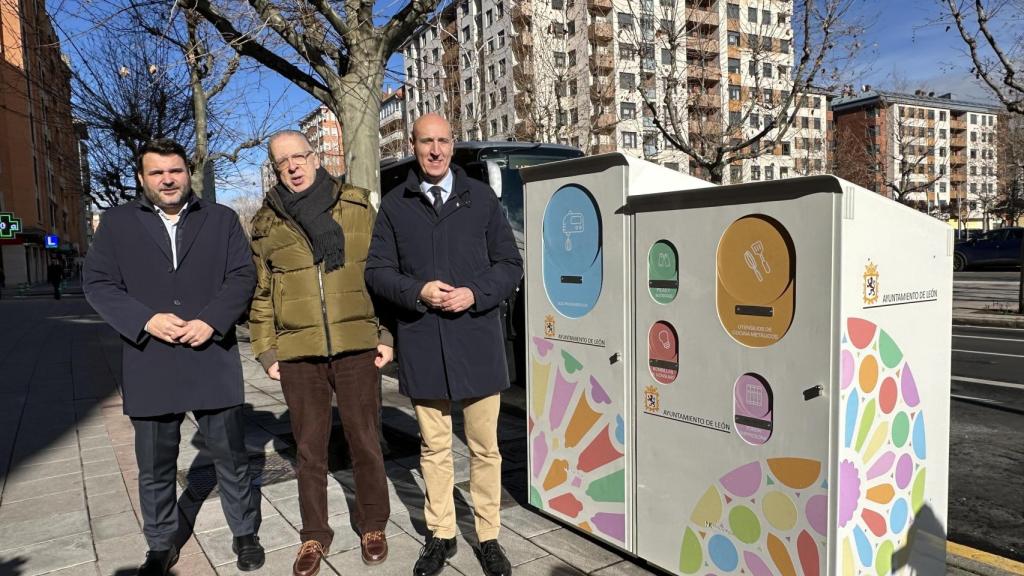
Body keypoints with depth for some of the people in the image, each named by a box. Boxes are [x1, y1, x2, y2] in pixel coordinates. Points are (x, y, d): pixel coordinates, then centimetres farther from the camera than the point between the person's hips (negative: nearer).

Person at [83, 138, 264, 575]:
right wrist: (146, 320, -14)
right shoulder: (117, 222, 7)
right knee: (155, 466, 13)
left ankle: (245, 534, 28)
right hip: (150, 366, 1)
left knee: (231, 456, 10)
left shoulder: (222, 219, 7)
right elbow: (98, 284, 1)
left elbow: (243, 276, 0)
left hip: (212, 361, 0)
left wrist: (211, 321, -14)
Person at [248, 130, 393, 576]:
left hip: (357, 346, -1)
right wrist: (266, 352, 5)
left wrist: (387, 334, -1)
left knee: (365, 441, 9)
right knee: (309, 448, 12)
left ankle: (373, 525, 28)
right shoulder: (266, 222, 6)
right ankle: (314, 535, 28)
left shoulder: (357, 206, 3)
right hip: (297, 353, 1)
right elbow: (260, 292, 9)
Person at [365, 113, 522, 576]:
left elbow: (510, 264, 5)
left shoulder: (481, 198, 6)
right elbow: (377, 271, 5)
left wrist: (476, 294, -12)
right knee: (434, 447, 13)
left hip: (477, 340, 0)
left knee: (484, 447, 8)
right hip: (421, 344, 1)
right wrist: (417, 292, -13)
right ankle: (441, 534, 29)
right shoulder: (394, 205, 7)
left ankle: (488, 537, 23)